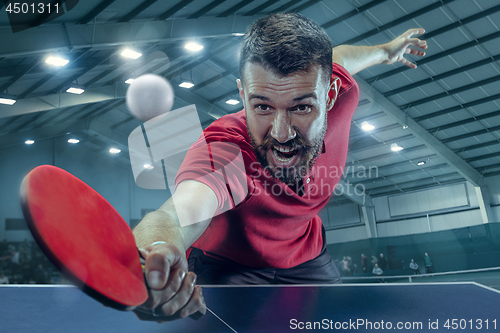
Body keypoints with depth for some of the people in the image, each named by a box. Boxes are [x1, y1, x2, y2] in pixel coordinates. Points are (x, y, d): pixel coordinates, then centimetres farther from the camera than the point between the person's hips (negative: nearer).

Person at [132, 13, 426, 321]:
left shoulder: (335, 89, -25)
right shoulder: (223, 150, -40)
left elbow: (339, 56, -1)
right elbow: (179, 212, -57)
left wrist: (385, 51, 20)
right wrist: (158, 250, -81)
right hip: (226, 265, -3)